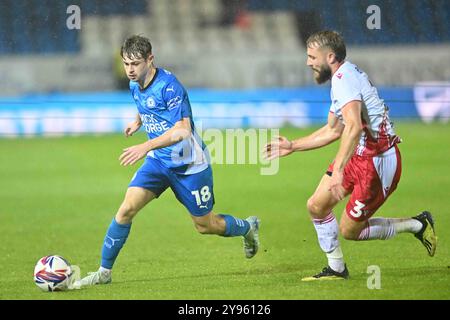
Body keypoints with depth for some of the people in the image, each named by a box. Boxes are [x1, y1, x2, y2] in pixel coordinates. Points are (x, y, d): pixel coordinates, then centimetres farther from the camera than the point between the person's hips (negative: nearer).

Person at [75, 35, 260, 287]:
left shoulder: (168, 86, -24)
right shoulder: (135, 86, 1)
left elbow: (183, 129, -33)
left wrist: (147, 147, -41)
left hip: (189, 165, -6)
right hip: (159, 161, 6)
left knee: (206, 226, 8)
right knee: (127, 209, -14)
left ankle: (248, 227, 39)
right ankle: (104, 272, -7)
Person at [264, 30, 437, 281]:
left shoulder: (344, 78, -20)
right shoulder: (342, 78, 14)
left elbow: (354, 127, -35)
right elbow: (333, 130, 25)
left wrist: (338, 170, -42)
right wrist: (292, 146, 27)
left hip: (378, 161, -10)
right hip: (360, 155, 10)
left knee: (349, 230, -2)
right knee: (317, 206, 5)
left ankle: (416, 225, 12)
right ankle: (336, 269, 17)